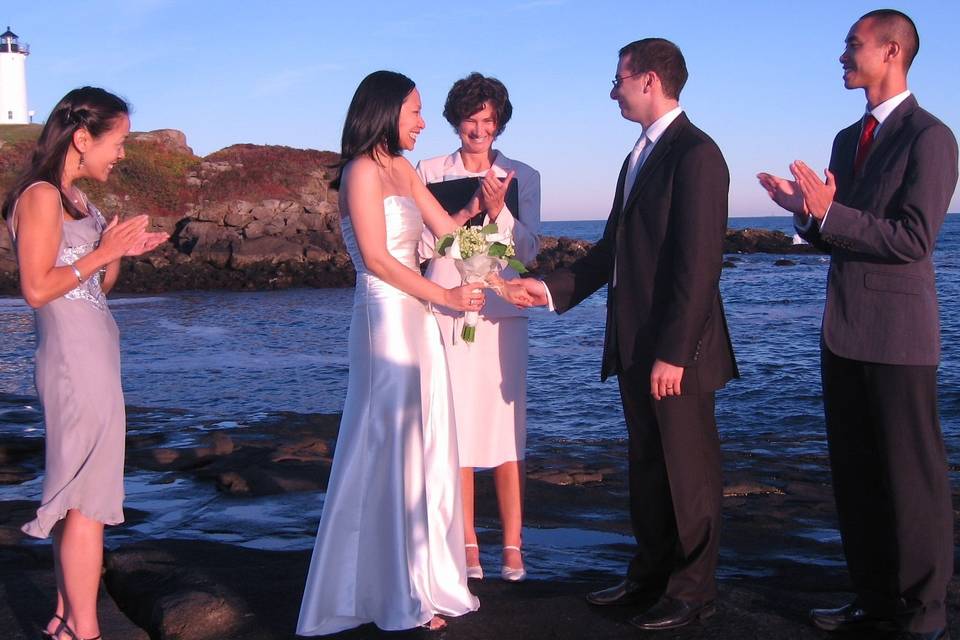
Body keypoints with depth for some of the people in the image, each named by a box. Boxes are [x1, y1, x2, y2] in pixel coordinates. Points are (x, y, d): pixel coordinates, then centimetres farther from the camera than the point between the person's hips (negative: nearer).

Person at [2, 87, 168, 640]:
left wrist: (122, 252, 2)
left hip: (96, 355, 9)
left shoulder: (77, 199, 15)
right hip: (75, 358, -9)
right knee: (88, 496, -5)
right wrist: (104, 252, -14)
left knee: (76, 493, 12)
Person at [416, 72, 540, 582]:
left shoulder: (522, 176, 9)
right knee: (455, 430, 1)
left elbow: (529, 249, 4)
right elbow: (418, 245, 6)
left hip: (500, 315, 0)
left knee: (507, 428, -1)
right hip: (444, 314, 0)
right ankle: (467, 547, 11)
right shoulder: (429, 172, 9)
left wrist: (498, 212, -12)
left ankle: (512, 548, 7)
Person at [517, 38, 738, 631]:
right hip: (635, 347, 9)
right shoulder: (641, 155, 16)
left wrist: (673, 353, -22)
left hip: (675, 350, -9)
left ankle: (693, 591, 19)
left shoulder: (696, 153, -14)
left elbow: (699, 263, -20)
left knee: (688, 471, 5)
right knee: (647, 466, 17)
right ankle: (651, 576, 30)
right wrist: (553, 288, 9)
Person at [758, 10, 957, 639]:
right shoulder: (848, 139, 16)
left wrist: (828, 214, -22)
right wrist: (805, 210, -1)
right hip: (844, 331, 8)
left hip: (897, 333, -8)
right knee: (855, 474, 13)